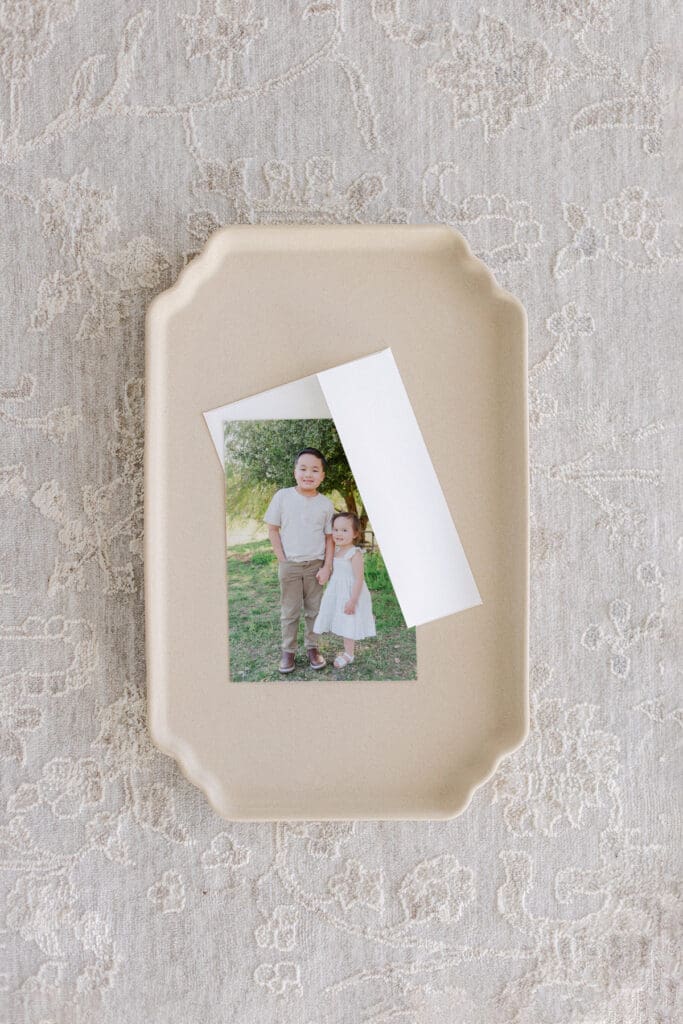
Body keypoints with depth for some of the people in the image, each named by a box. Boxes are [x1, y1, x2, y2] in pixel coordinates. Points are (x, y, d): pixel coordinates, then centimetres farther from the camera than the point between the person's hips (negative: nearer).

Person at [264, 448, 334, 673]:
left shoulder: (326, 504, -3)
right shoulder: (282, 497, -7)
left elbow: (330, 537, 2)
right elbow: (273, 529, -1)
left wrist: (327, 567, -5)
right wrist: (282, 560, -6)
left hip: (315, 565, 1)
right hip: (289, 565, -1)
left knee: (314, 610, 10)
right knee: (289, 611, 7)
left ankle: (312, 647, 24)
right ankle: (288, 650, 18)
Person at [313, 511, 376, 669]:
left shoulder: (355, 553, -20)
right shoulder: (336, 551, 4)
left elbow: (359, 579, -22)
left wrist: (352, 600, -23)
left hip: (350, 592, -8)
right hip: (337, 592, 8)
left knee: (348, 625, 2)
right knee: (344, 625, 17)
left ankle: (349, 654, 17)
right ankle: (349, 650, 32)